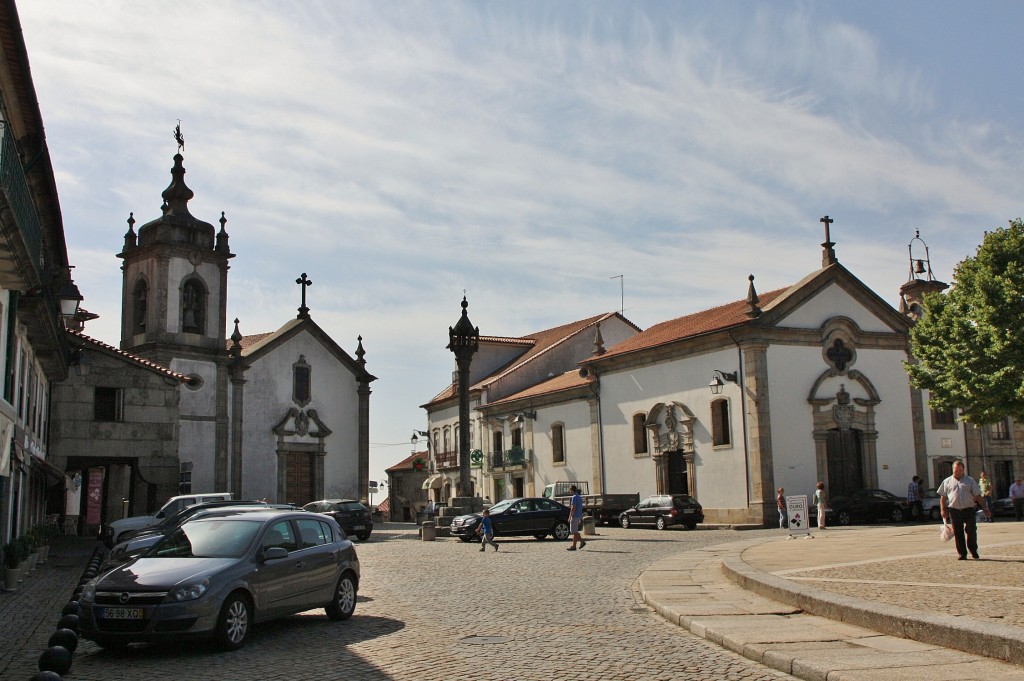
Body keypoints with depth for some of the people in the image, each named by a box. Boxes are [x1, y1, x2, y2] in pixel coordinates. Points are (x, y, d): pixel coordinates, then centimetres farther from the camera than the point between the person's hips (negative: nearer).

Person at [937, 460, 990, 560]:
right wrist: (943, 510, 1)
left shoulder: (970, 480, 10)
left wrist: (985, 508, 4)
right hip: (954, 510, 0)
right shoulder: (947, 482, 11)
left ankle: (974, 551, 13)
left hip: (969, 509, 0)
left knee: (971, 531, -5)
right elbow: (943, 497, 10)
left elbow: (978, 496, 9)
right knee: (958, 533, 1)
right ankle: (962, 554, 9)